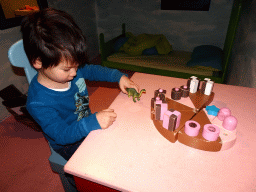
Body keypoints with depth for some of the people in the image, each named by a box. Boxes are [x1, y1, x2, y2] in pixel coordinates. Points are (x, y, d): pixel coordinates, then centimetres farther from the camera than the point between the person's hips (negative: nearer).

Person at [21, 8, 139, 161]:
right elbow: (62, 135, -30)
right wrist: (94, 122, -44)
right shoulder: (38, 103, -32)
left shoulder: (74, 69, -13)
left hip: (88, 125, 6)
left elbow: (94, 70, 4)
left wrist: (119, 77, -9)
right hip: (69, 145, -6)